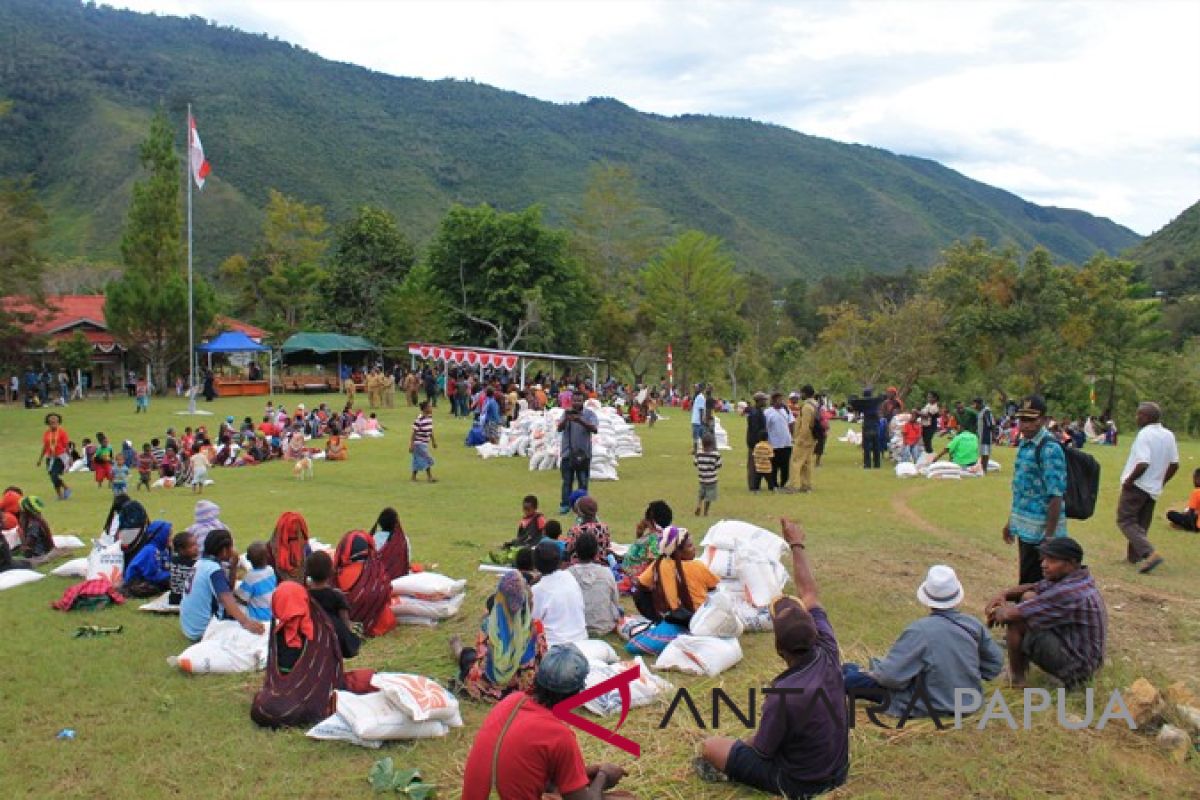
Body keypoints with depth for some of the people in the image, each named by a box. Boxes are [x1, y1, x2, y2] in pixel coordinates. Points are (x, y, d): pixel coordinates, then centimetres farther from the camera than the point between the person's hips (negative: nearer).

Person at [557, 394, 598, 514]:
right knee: (567, 481, 4)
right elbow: (559, 428, -6)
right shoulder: (567, 413, 6)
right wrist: (566, 419, -27)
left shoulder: (589, 414, 0)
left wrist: (580, 421, -29)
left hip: (583, 453, -1)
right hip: (567, 453, 1)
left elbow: (594, 429, -15)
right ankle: (565, 504, 10)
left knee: (583, 482, 4)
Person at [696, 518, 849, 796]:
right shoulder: (827, 655, -19)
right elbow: (809, 595, -7)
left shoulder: (784, 694, -35)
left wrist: (746, 740, 5)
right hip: (838, 772, 6)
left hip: (798, 784, -6)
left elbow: (762, 749, -18)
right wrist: (797, 545, 0)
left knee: (710, 746, 2)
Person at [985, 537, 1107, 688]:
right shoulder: (1075, 577, 0)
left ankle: (1016, 676, 5)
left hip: (1074, 666, -10)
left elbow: (1011, 614, -28)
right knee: (1028, 597, 8)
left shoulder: (1069, 592, -30)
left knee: (1014, 618, -16)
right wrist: (1003, 594, -4)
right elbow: (1033, 588, 14)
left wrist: (997, 613, -6)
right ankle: (1023, 658, 17)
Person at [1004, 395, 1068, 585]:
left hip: (1040, 531, -8)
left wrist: (1049, 536, -22)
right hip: (1025, 527, 8)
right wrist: (1011, 522, 21)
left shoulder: (1049, 449, -18)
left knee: (1032, 583, -1)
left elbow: (1055, 496, -20)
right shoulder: (1024, 444, 9)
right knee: (1028, 580, 17)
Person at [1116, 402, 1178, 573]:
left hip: (1137, 486, -8)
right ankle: (1134, 556, 22)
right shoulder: (1169, 436, 6)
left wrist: (1128, 480, -15)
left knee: (1125, 521, -3)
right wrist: (1162, 482, 18)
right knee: (1141, 524, 17)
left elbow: (1143, 464, -26)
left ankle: (1149, 553, -17)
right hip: (1154, 489, 8)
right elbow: (1174, 464, 9)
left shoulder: (1145, 434, -19)